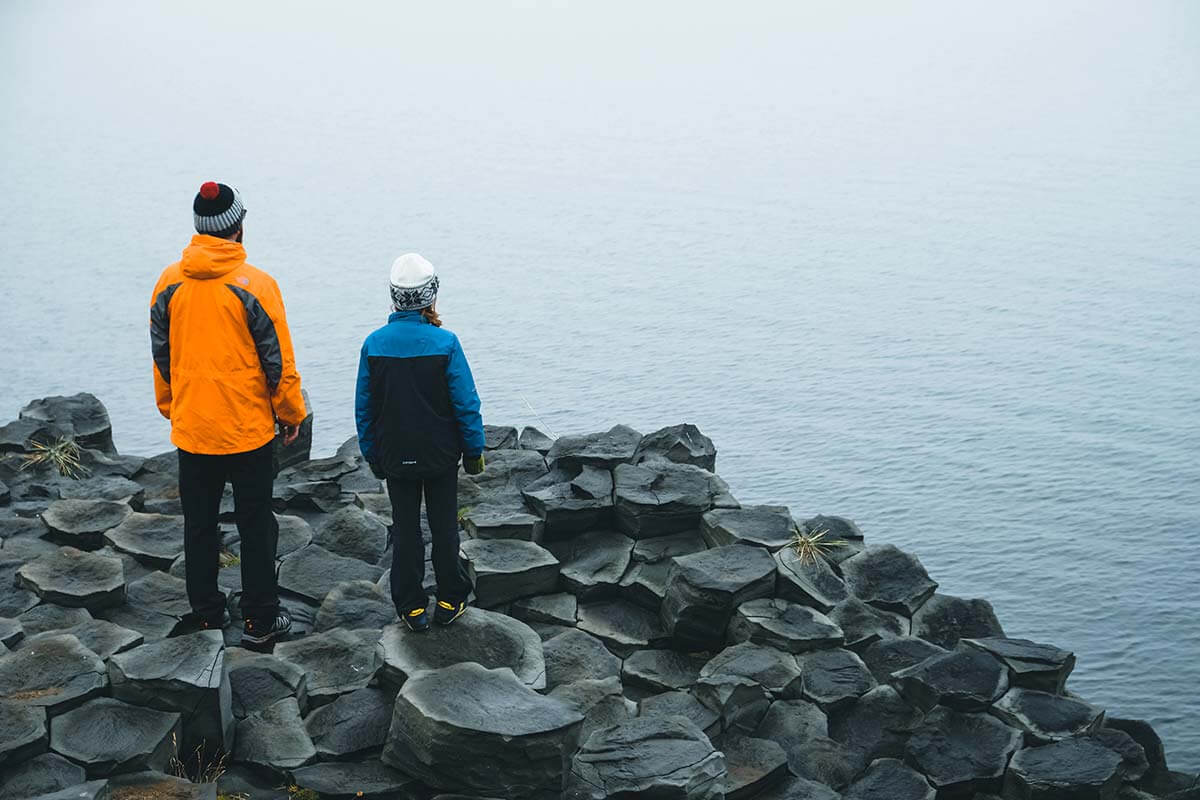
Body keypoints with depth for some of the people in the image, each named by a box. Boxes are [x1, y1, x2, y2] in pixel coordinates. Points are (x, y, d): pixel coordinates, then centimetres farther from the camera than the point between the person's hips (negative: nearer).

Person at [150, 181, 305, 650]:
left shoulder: (169, 283, -1)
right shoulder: (255, 285, -14)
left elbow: (161, 355, 8)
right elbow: (278, 360, -9)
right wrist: (291, 413, 4)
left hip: (191, 428, 4)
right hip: (248, 430, -3)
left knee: (199, 524, 15)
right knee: (255, 525, 8)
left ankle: (205, 614, 24)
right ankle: (260, 621, 13)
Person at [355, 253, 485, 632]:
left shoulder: (374, 344, -9)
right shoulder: (444, 342, -16)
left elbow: (364, 406, -1)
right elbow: (466, 402, -11)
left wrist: (371, 453, 11)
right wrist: (474, 450, 1)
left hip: (395, 455, 1)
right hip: (440, 454, -1)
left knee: (405, 529, 12)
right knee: (444, 525, 13)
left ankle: (411, 607, 17)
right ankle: (449, 601, 22)